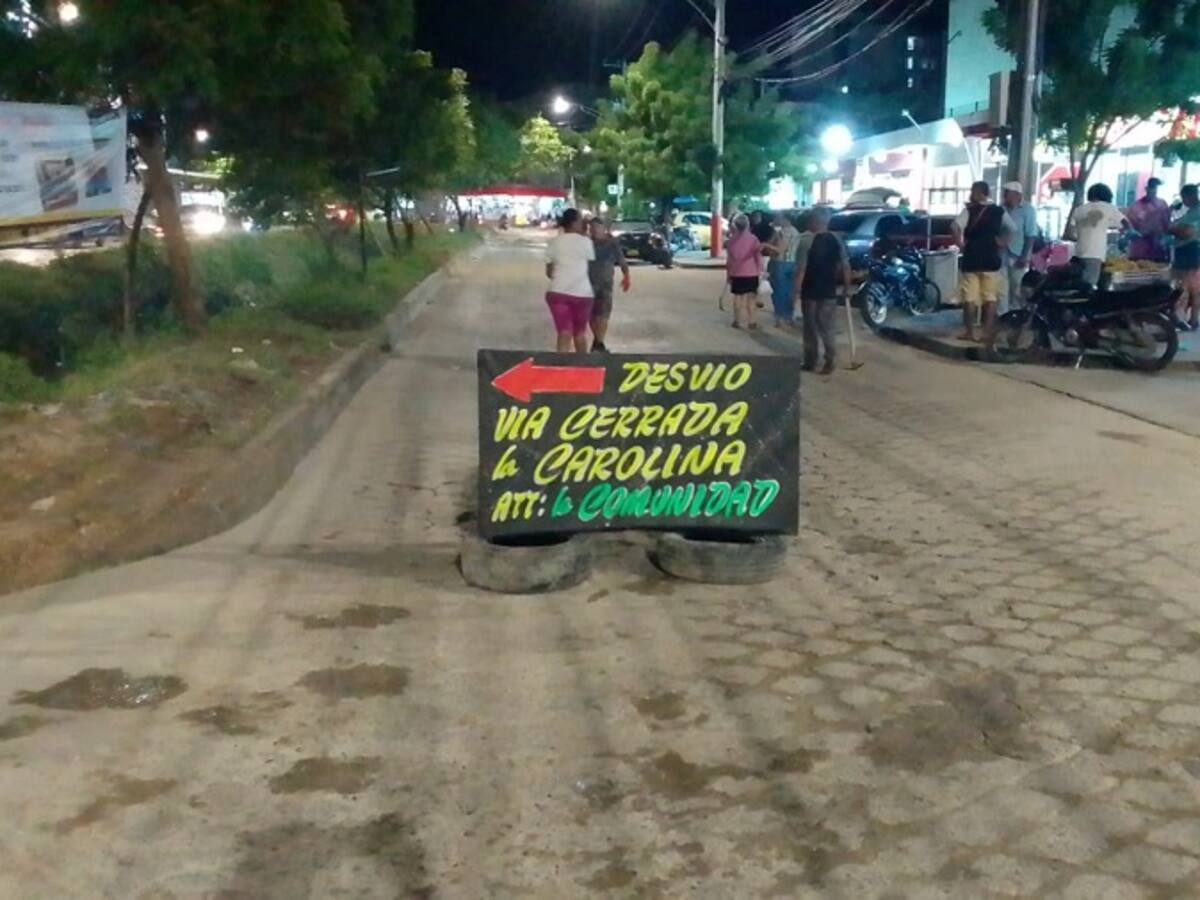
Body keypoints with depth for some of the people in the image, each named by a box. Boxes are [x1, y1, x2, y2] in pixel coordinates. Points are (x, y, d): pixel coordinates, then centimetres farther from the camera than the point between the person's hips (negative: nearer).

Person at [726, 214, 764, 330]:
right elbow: (758, 255, -7)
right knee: (751, 298, 3)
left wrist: (728, 273, 14)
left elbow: (729, 258, 5)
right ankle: (751, 322, 3)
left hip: (736, 273, 2)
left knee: (738, 297, 11)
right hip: (751, 272, -2)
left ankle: (737, 321, 14)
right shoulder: (753, 238, -7)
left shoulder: (732, 240, 0)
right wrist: (760, 270, 1)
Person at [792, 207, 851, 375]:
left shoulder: (806, 242, -13)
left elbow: (801, 270, -16)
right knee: (826, 327, 11)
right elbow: (845, 266, 3)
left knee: (810, 328, 8)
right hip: (829, 292, 4)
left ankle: (810, 363, 15)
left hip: (810, 292, -4)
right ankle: (830, 361, 0)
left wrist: (795, 291, -11)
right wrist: (847, 287, 14)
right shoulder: (837, 241, 2)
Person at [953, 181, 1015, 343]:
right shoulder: (999, 211, 5)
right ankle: (988, 331, 6)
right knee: (990, 297, 8)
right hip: (991, 260, 3)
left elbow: (956, 227, -22)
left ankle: (969, 332, 4)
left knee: (970, 298, 3)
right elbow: (1012, 229, 7)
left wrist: (960, 243, -11)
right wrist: (1002, 242, 9)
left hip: (971, 259, -3)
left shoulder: (969, 210, -7)